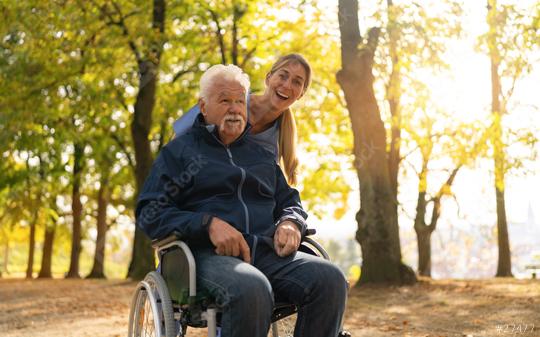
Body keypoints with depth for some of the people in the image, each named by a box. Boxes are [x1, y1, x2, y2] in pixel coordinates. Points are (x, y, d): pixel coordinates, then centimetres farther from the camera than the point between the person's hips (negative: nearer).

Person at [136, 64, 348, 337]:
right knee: (252, 290, -40)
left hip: (267, 252, 5)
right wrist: (208, 224, -14)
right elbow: (150, 212, 4)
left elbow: (289, 201, 34)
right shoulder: (179, 150, 14)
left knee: (330, 278, -26)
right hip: (209, 253, -4)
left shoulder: (261, 155, 28)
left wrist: (290, 222, 6)